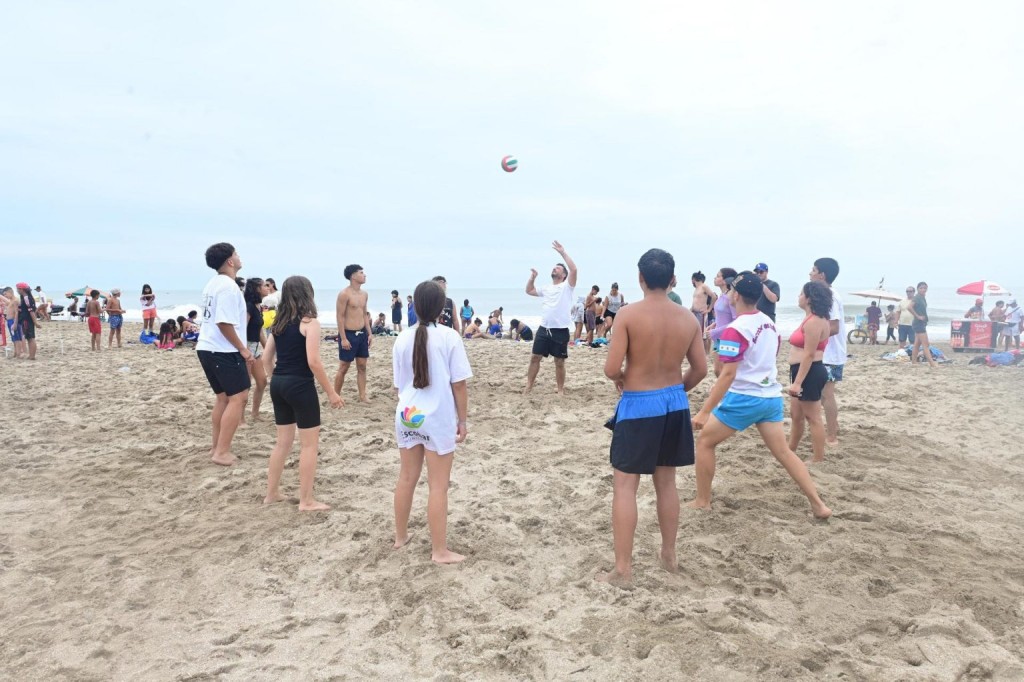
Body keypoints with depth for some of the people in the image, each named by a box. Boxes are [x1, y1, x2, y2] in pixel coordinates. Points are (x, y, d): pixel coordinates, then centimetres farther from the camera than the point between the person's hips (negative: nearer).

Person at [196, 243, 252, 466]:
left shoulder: (213, 284, 15)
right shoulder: (228, 286, -16)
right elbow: (224, 323, -22)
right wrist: (242, 349, -15)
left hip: (207, 348, 10)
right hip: (223, 351, -10)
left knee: (224, 397, 16)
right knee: (238, 397, -6)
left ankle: (217, 448, 20)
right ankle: (222, 452, -6)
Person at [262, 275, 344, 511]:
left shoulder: (278, 322, 10)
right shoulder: (309, 322, -11)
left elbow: (266, 359, 12)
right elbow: (313, 362, -18)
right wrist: (331, 392, -11)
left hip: (278, 384, 8)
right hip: (300, 386, -7)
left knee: (284, 440, 20)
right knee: (309, 444, 3)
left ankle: (272, 493, 28)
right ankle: (306, 501, 8)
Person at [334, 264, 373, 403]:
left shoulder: (364, 294, 9)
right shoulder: (344, 294, -14)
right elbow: (340, 317, -15)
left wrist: (369, 333, 12)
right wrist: (343, 338, -18)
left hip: (362, 334, 7)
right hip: (349, 334, -7)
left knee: (362, 366, 9)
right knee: (343, 368, 2)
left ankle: (362, 396, 16)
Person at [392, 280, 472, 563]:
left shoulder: (402, 339, 1)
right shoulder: (449, 337, -11)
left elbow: (399, 384, 9)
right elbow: (458, 384, -10)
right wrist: (462, 420, 0)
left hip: (407, 415, 5)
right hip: (438, 418, -4)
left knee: (406, 478, 19)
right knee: (438, 486, 3)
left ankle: (400, 536, 33)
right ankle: (439, 550, 11)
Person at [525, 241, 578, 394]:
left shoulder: (567, 286, -1)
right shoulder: (546, 288, 17)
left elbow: (574, 269, -18)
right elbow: (529, 291, 29)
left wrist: (563, 253, -16)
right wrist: (533, 277, 15)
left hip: (560, 331, -5)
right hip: (543, 329, 5)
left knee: (559, 362, 4)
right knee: (535, 357, 6)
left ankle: (560, 390, 16)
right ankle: (528, 386, 16)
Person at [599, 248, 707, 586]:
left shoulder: (628, 314, -15)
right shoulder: (688, 319, 0)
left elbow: (611, 369, -17)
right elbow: (700, 370, 6)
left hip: (638, 406, -5)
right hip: (674, 403, 5)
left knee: (624, 486, 3)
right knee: (667, 482, 19)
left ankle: (622, 568, 6)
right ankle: (669, 555, 32)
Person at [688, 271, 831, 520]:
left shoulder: (736, 329, -18)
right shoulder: (769, 323, 8)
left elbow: (728, 374, -22)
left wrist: (704, 411, -21)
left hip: (744, 398, -7)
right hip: (772, 396, 8)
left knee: (704, 442, 8)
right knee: (783, 452, 13)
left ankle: (702, 501, 13)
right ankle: (818, 505, 11)